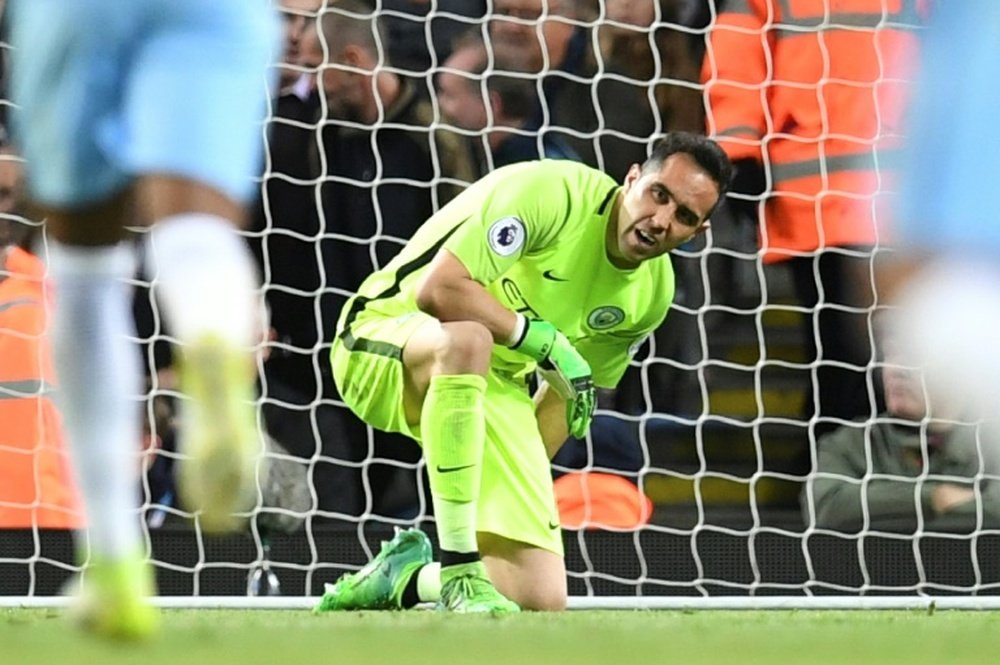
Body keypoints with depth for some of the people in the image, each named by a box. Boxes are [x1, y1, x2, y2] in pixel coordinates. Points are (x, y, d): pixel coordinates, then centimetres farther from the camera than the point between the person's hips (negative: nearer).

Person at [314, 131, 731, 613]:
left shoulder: (652, 293, 0)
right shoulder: (550, 193, -23)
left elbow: (569, 391, 13)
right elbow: (438, 289, -31)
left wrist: (520, 477, 4)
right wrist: (543, 340, -25)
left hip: (492, 390, 6)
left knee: (542, 600, -11)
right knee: (468, 339, -45)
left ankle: (405, 573, 19)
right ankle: (459, 572, -37)